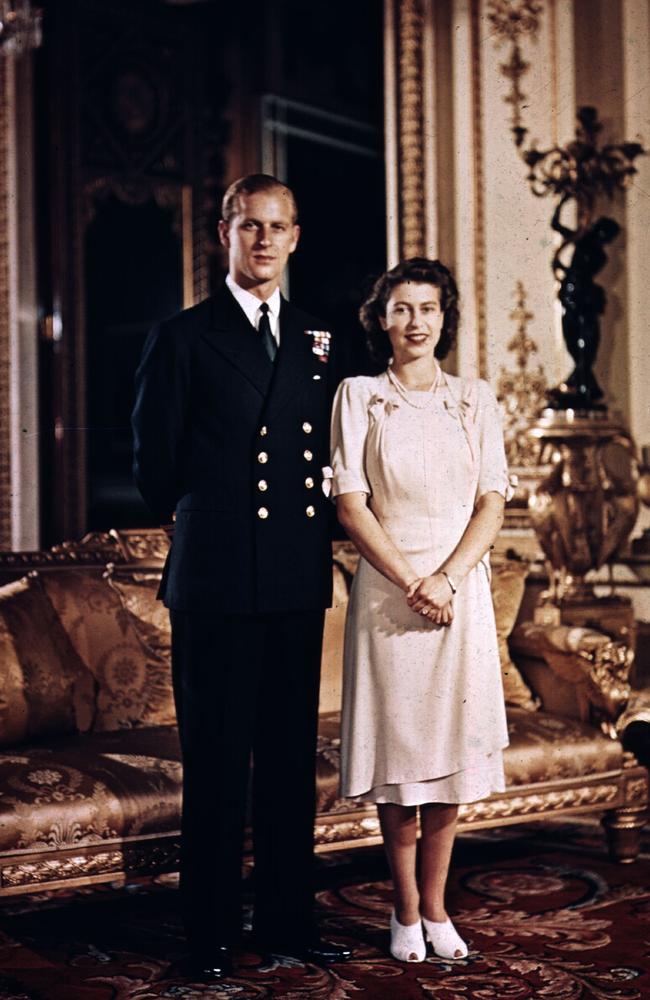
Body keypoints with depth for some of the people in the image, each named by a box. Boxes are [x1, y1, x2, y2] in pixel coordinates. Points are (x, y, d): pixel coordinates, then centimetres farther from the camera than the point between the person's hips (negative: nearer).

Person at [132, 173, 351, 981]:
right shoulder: (182, 337, 1)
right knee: (215, 761, 2)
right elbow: (155, 465, 2)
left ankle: (288, 921, 20)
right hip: (215, 581, -4)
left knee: (292, 758, 9)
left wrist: (302, 528, 8)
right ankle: (212, 934, 12)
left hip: (297, 581, 4)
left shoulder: (318, 342, 14)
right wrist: (205, 524, 9)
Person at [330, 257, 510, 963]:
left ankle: (436, 908, 15)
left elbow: (492, 503, 3)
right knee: (395, 749, 1)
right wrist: (411, 583, -12)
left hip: (460, 588, 2)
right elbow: (350, 505, -3)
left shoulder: (475, 400, 8)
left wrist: (448, 577, -12)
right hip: (387, 589, -2)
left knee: (450, 747, 3)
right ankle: (406, 912, 14)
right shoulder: (358, 397, 3)